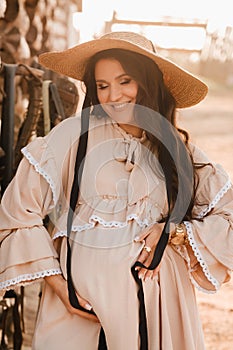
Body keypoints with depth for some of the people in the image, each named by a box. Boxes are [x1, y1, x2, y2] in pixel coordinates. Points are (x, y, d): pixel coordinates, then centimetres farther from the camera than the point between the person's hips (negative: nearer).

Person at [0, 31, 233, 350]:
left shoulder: (177, 147, 5)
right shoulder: (75, 134, -4)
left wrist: (175, 232, -6)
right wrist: (58, 285, -9)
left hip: (158, 300, 2)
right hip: (83, 296, -2)